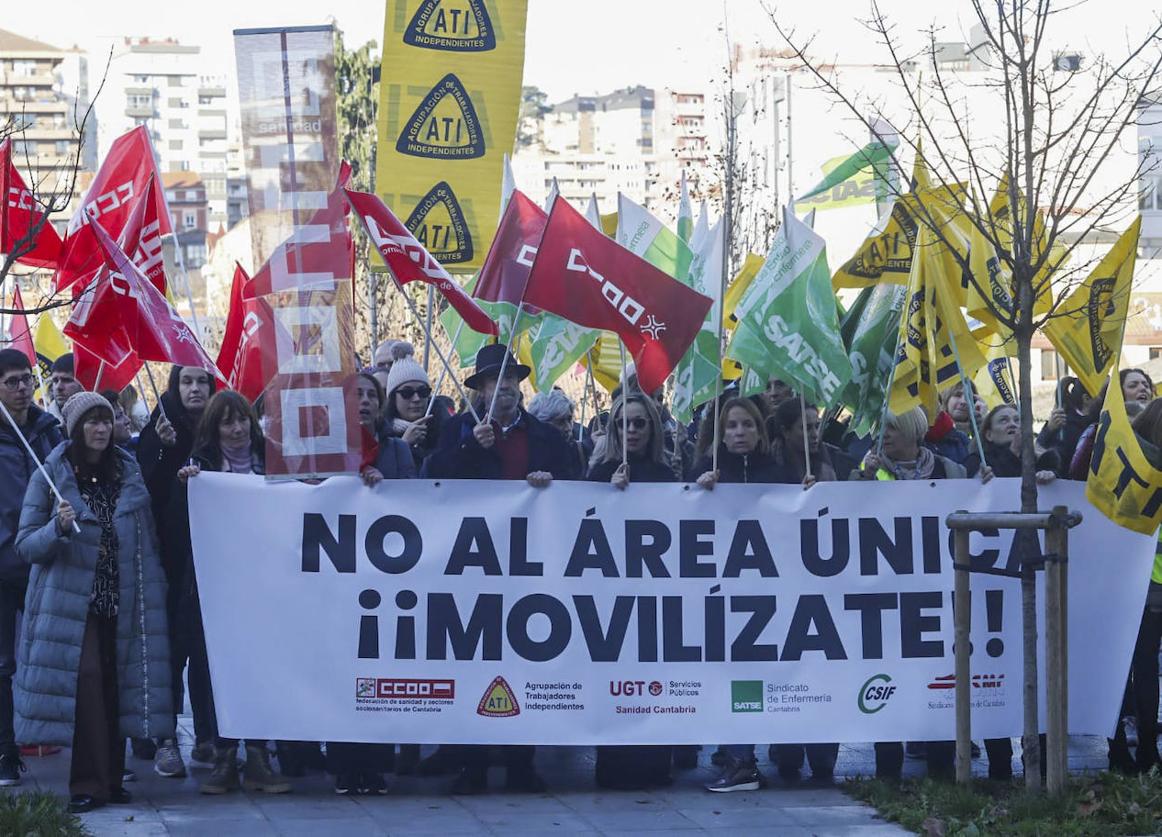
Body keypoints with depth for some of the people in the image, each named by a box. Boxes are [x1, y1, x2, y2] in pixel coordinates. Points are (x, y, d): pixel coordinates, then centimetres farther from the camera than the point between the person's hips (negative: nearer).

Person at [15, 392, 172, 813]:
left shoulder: (130, 470, 9)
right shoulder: (50, 477, -2)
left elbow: (152, 532, 24)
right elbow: (26, 545, -5)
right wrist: (58, 528, -20)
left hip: (123, 600, 4)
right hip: (72, 601, -3)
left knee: (115, 686, 3)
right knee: (86, 680, -13)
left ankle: (110, 778, 13)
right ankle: (88, 783, -8)